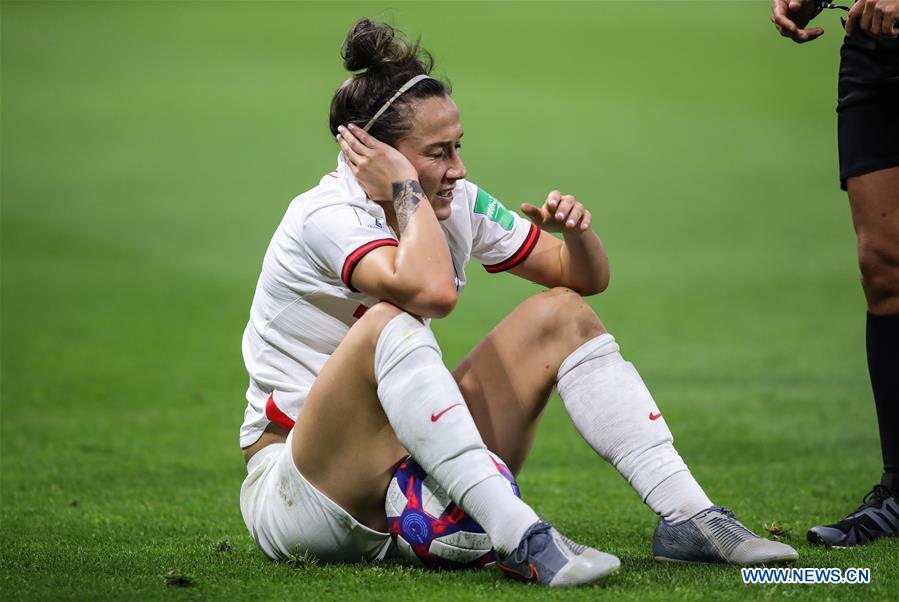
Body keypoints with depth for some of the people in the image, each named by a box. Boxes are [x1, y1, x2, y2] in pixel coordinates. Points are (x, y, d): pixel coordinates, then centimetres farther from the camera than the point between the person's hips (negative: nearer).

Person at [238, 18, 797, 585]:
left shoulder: (455, 203, 2)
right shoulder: (328, 215, -20)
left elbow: (586, 278, 11)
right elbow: (431, 290, -41)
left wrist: (576, 231, -11)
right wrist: (406, 191, -26)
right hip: (291, 490, -8)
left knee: (559, 314, 0)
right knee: (390, 323, -35)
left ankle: (687, 517, -11)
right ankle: (520, 538, -44)